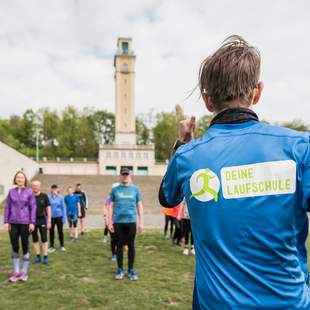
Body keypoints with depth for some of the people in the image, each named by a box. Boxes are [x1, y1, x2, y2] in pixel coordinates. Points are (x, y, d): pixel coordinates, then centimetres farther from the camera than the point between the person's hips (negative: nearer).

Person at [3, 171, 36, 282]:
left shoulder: (29, 192, -3)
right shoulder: (11, 192, 4)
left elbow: (33, 207, -3)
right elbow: (7, 207, 6)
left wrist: (32, 222, -8)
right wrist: (6, 222, 0)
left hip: (25, 223, -2)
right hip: (13, 223, 2)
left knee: (25, 247, 6)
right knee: (14, 247, 8)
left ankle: (24, 272, 17)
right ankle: (16, 272, 20)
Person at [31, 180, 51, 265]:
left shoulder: (44, 196, -2)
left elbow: (48, 209, -1)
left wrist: (49, 221, -5)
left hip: (42, 220, -2)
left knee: (44, 239, -2)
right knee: (35, 239, 8)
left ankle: (45, 257, 4)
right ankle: (38, 256, 19)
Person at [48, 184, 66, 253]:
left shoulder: (60, 197, -4)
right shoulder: (49, 198, -5)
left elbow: (63, 208, 0)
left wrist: (64, 218, -1)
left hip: (59, 217, 0)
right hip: (51, 217, 0)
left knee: (60, 231, 9)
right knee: (51, 232, 5)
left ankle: (62, 246, 23)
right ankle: (52, 246, 18)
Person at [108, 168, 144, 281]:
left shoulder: (135, 189, 5)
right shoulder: (115, 189, 5)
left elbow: (139, 206, 6)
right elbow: (111, 206, 7)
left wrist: (141, 222, 1)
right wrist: (110, 222, 2)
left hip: (131, 221, 0)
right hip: (118, 222, 0)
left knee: (131, 245, 6)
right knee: (119, 245, 8)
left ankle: (131, 270, 17)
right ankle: (120, 269, 19)